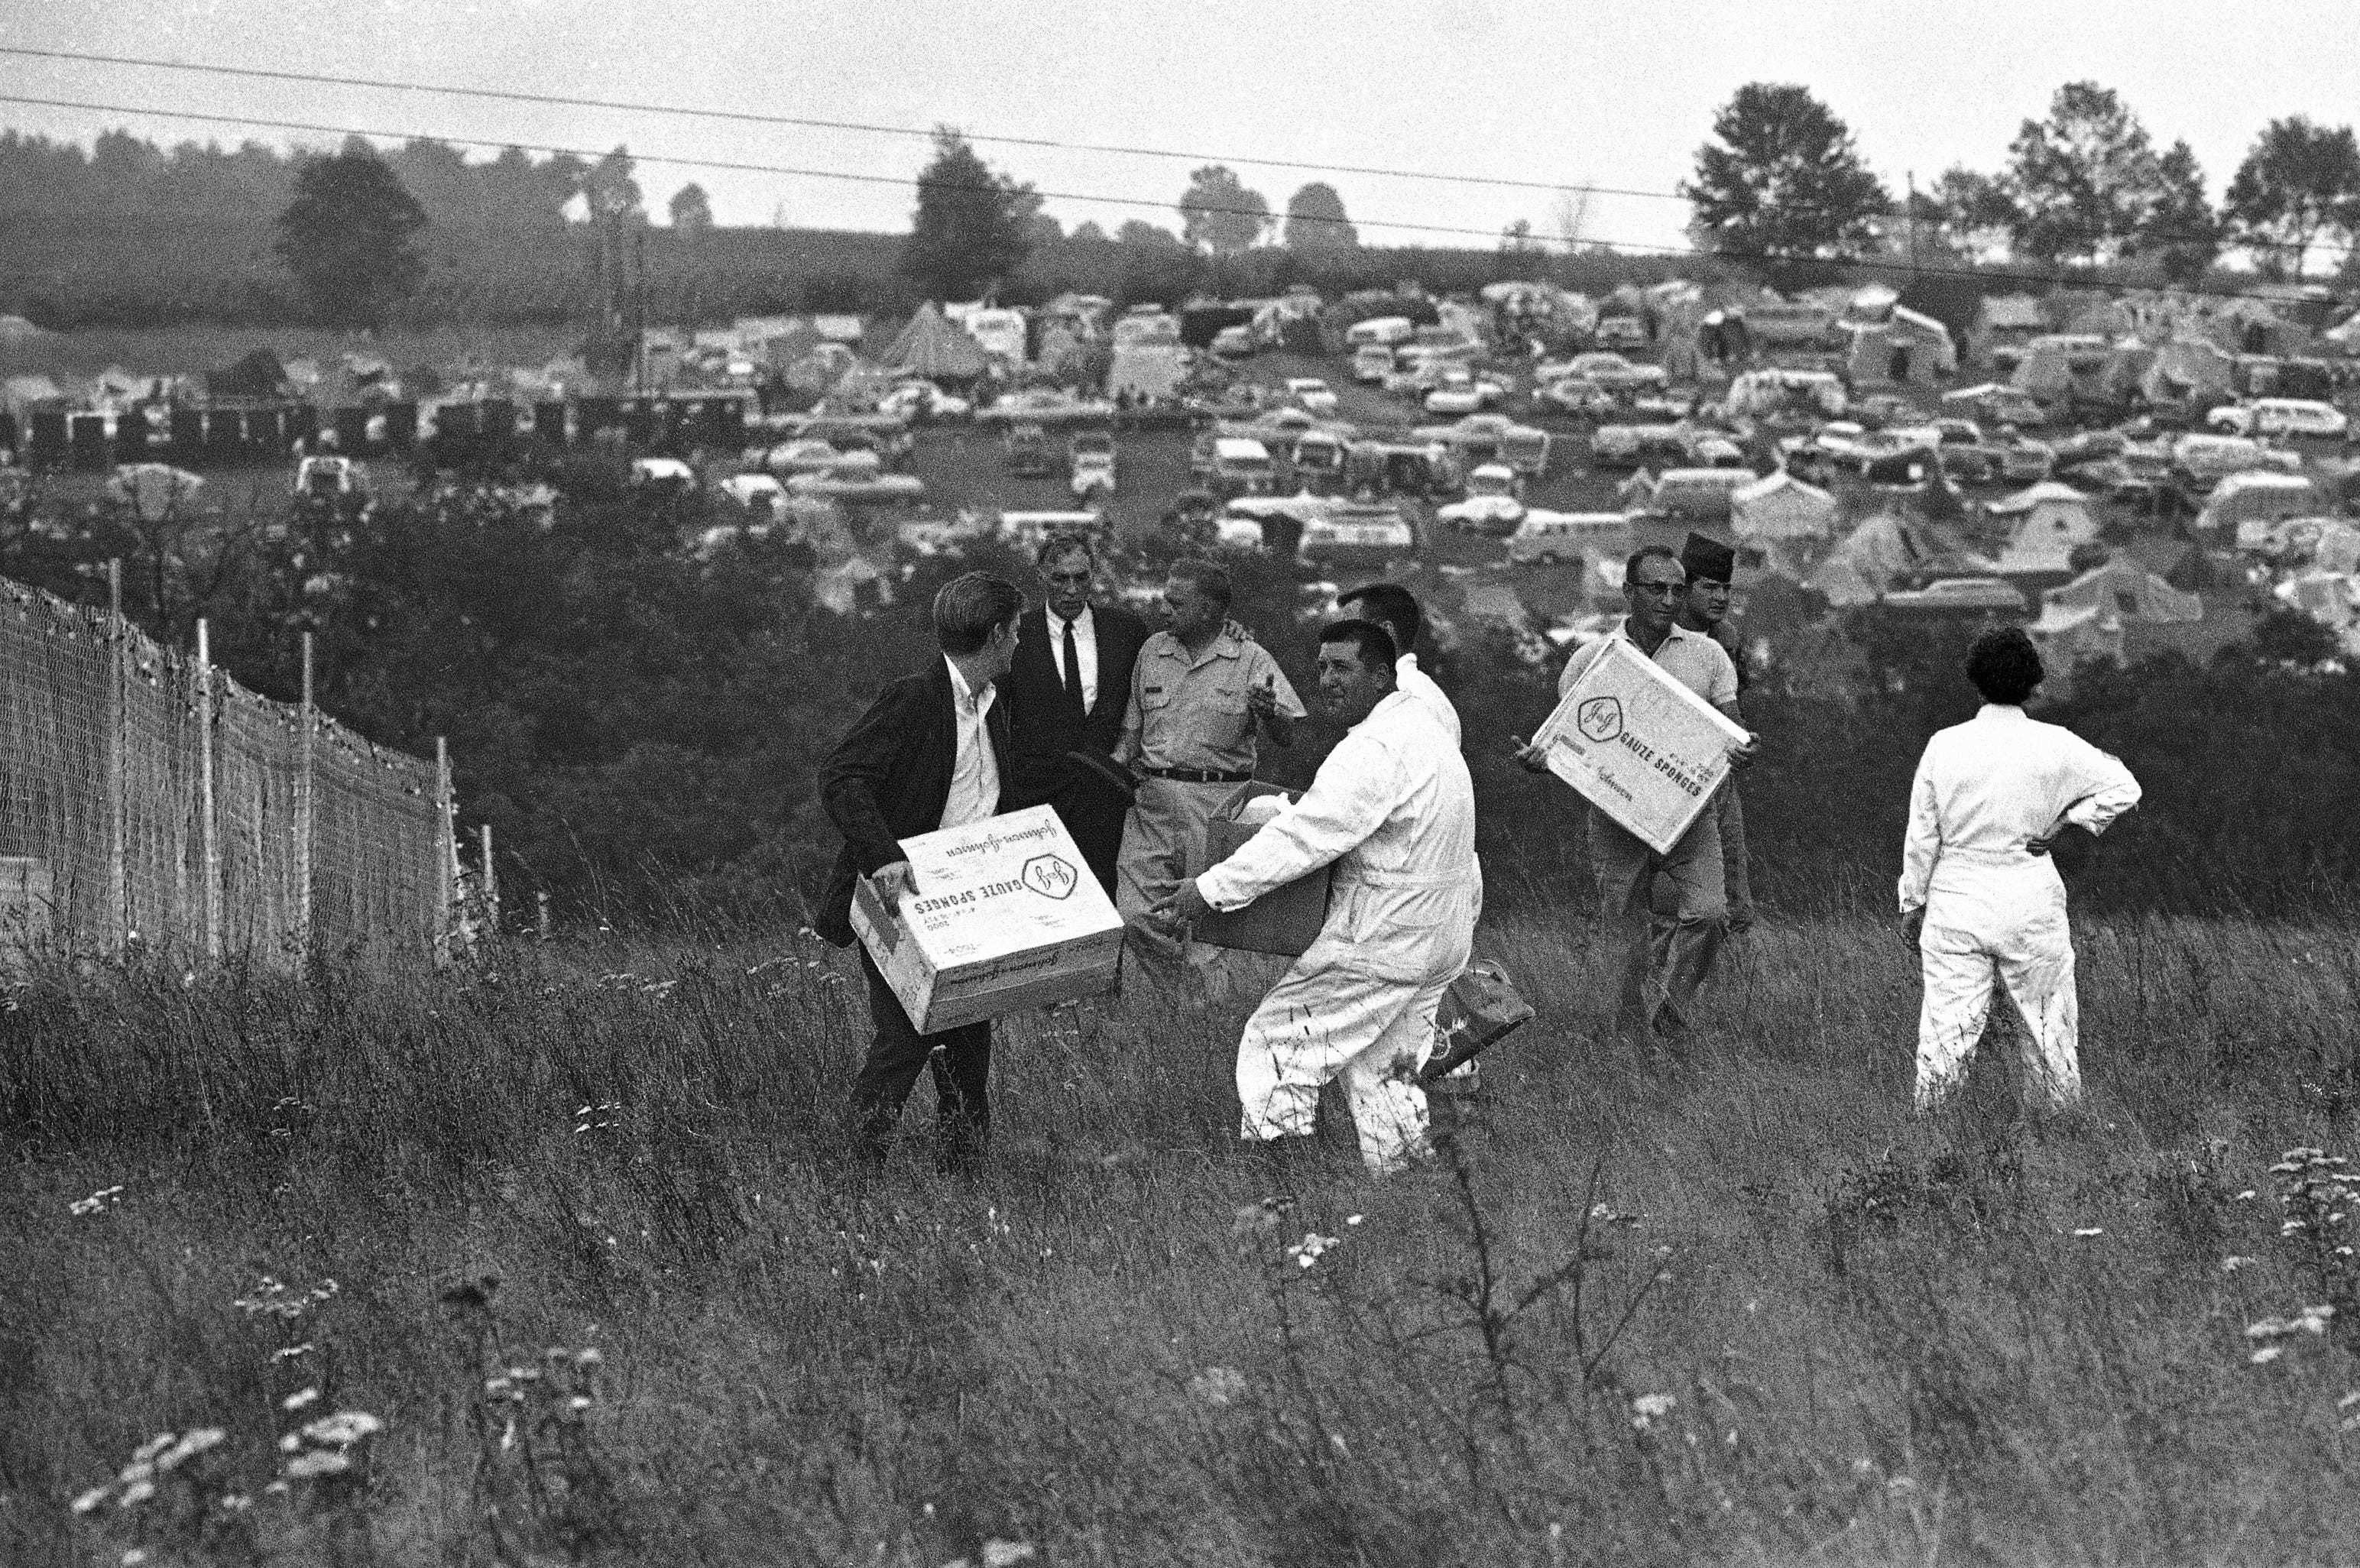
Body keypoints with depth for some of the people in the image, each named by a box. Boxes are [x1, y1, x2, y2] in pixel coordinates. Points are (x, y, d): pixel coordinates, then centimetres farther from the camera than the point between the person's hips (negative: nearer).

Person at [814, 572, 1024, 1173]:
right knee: (906, 1038, -12)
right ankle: (857, 1161, 5)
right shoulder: (912, 700, -16)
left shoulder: (991, 708, 11)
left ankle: (962, 1170, 16)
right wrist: (882, 854, -37)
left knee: (968, 1042, 7)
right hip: (899, 898, -8)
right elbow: (840, 778, -25)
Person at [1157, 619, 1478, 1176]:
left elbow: (1304, 837, -26)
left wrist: (1213, 888, -24)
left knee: (1278, 1043, -2)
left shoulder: (1374, 750, -22)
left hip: (1382, 942, -10)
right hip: (1438, 943, 10)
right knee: (1384, 1067, 17)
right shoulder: (1425, 727, 12)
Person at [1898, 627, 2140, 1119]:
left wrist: (1912, 904, 11)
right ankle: (2057, 1114, 22)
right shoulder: (2054, 745, -6)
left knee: (1946, 1030, 3)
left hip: (1955, 901, 1)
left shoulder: (1944, 745, -5)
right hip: (2030, 904, -1)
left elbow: (1921, 835, 1)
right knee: (2049, 1023, 14)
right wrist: (2066, 821, 4)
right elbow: (2124, 787, 3)